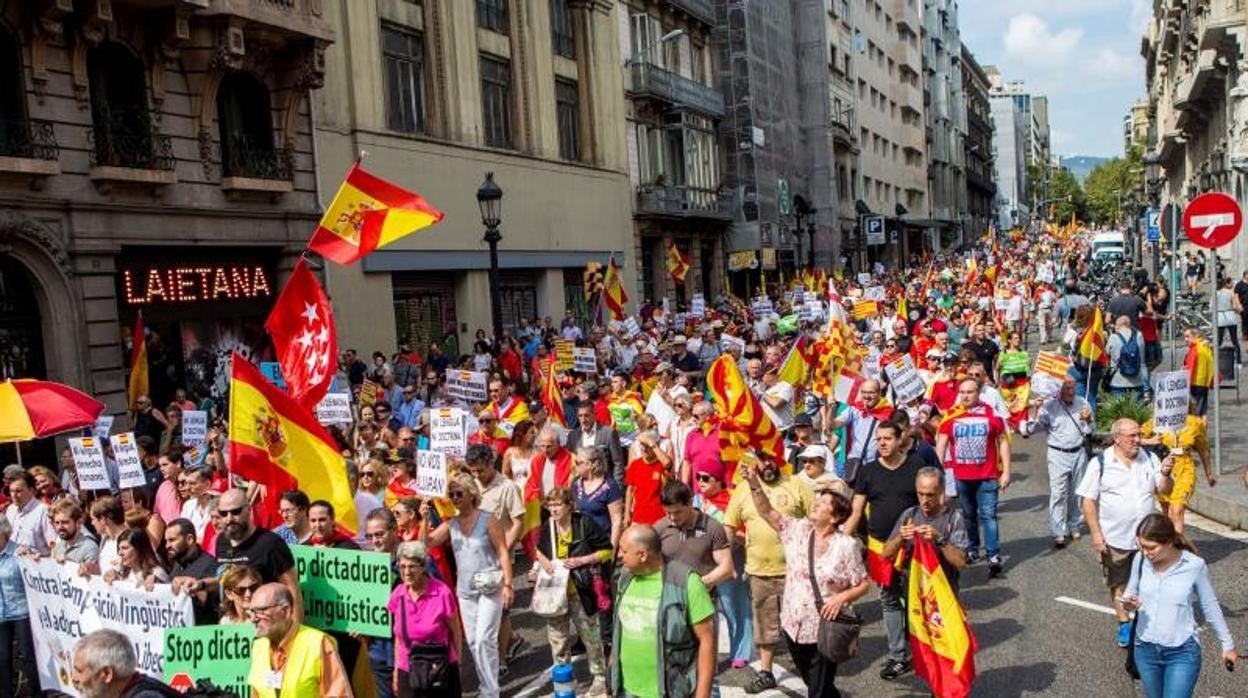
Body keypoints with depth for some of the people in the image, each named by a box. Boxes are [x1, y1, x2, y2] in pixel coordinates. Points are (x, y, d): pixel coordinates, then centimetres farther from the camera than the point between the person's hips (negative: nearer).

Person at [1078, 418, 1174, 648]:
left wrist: (1166, 475, -19)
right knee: (1118, 583, 11)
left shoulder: (1150, 459, 1)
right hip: (1115, 538, -2)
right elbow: (1088, 501, -8)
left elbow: (1165, 491, 2)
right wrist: (1096, 534, -12)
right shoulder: (1100, 464, -9)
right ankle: (1124, 623, 28)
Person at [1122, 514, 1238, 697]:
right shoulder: (1141, 561, -9)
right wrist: (1128, 602, -17)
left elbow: (1210, 607, 0)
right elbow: (1130, 592, 7)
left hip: (1182, 653, -3)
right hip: (1145, 649, 3)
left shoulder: (1195, 565, -15)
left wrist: (1227, 645, 9)